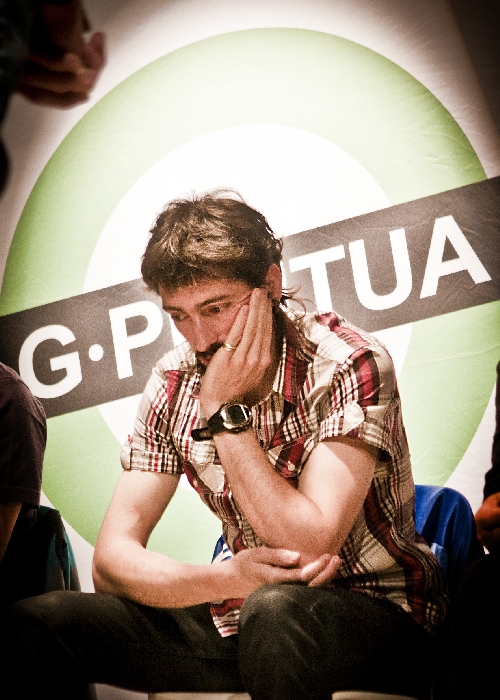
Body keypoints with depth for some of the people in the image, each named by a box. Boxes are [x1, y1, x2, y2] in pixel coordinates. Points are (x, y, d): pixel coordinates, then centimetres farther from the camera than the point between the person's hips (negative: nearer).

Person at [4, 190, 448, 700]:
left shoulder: (348, 365, -17)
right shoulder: (175, 384, -3)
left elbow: (309, 547, -25)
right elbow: (112, 561, -8)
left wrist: (224, 410, -25)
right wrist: (227, 579, -28)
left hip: (375, 610, -4)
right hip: (246, 611, 5)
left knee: (274, 613, -40)